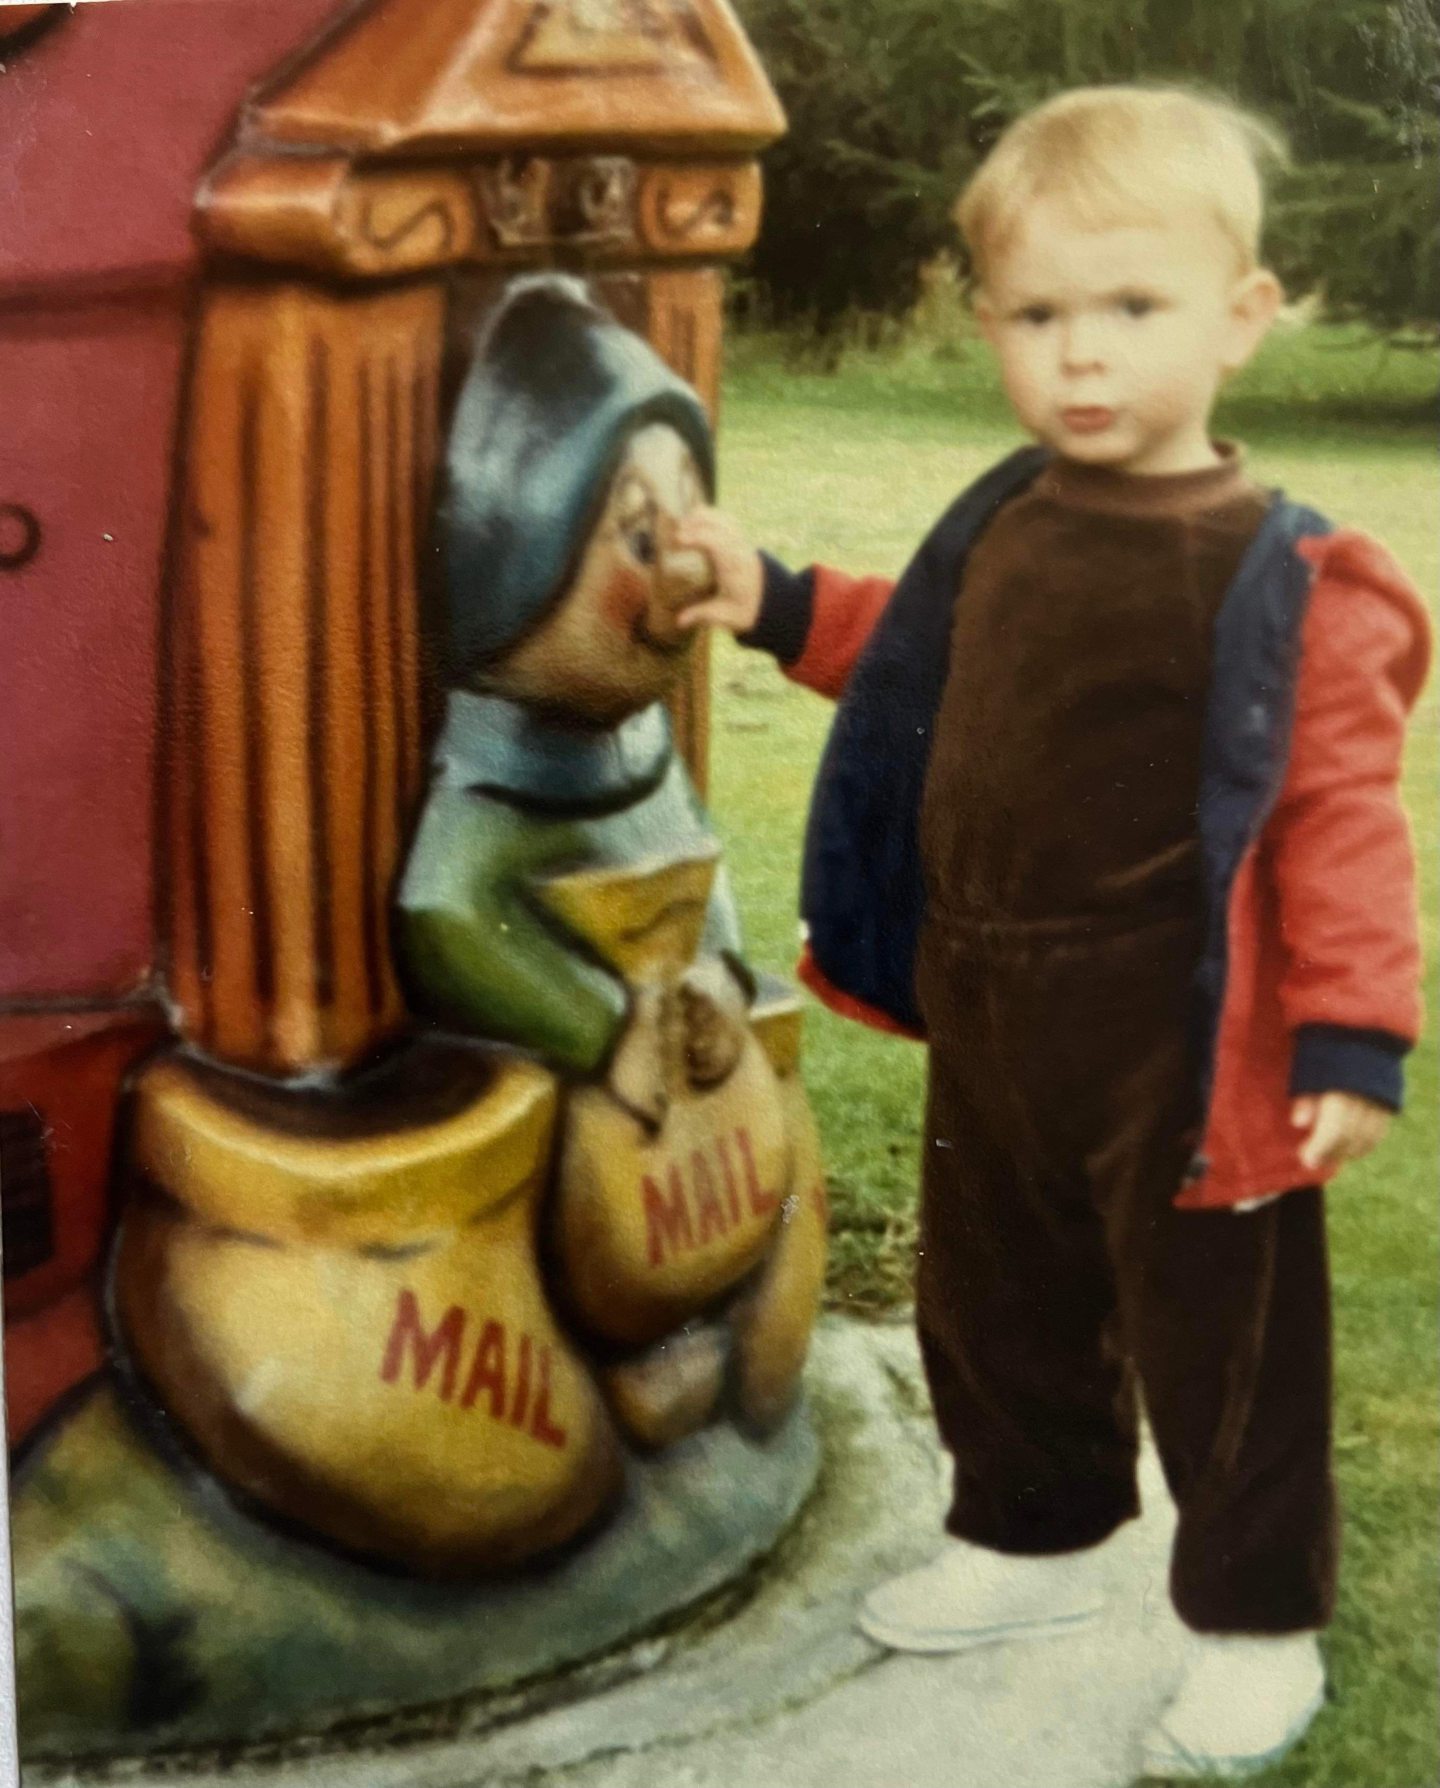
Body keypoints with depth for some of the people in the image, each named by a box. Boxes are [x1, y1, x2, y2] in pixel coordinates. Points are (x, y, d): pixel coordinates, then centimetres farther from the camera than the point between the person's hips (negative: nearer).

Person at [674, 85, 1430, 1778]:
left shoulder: (1284, 578, -18)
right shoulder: (999, 527, 3)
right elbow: (922, 672, 23)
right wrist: (781, 606, 15)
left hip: (1184, 1049, -7)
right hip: (992, 1017, 7)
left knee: (1216, 1339, 8)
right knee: (992, 1303, 22)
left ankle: (1257, 1624, 27)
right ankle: (1032, 1539, 45)